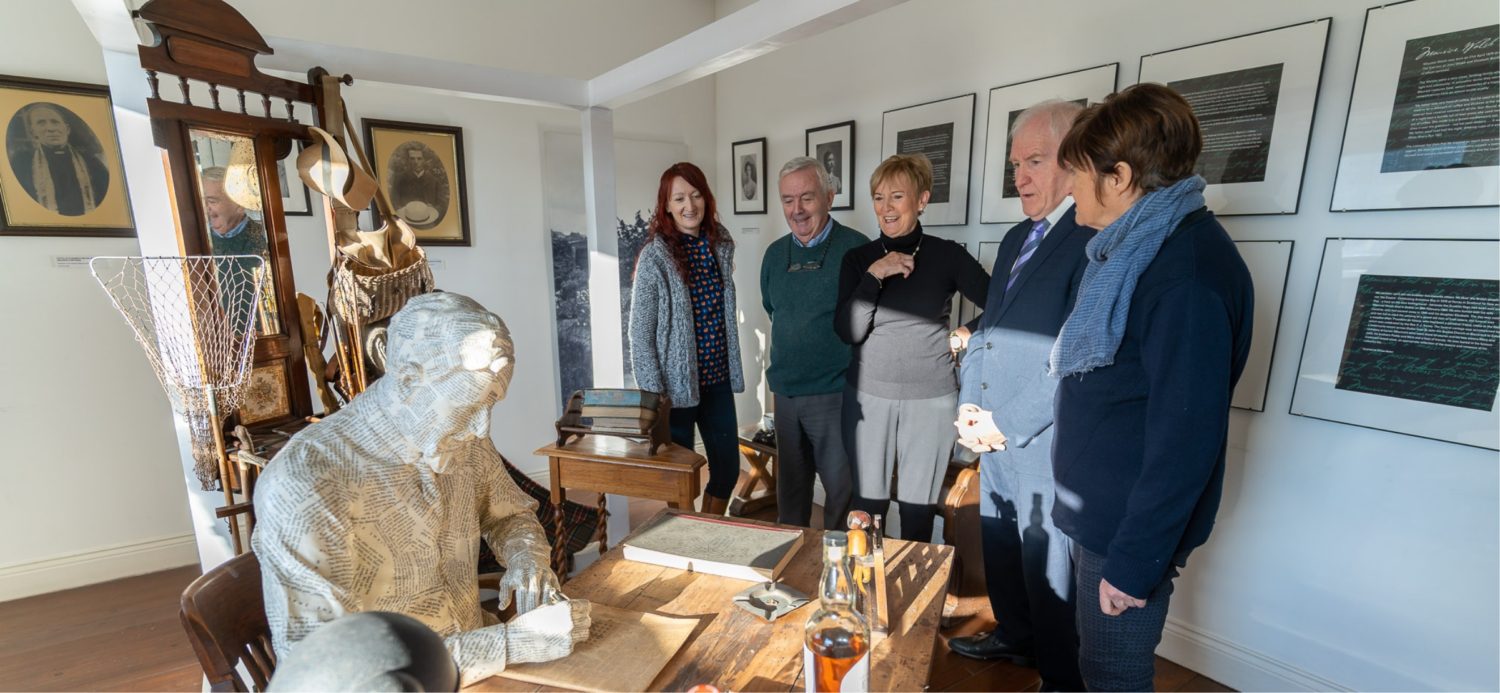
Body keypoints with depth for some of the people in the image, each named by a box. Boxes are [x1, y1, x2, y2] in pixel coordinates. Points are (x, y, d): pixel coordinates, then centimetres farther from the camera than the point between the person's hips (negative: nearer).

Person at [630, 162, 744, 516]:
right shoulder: (655, 257, -11)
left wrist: (732, 371, 13)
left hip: (718, 379, 5)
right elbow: (640, 333, -11)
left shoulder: (721, 245, 5)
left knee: (728, 468, 13)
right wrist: (654, 395, -15)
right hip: (677, 384, -5)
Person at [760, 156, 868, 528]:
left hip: (836, 394, -5)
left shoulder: (856, 248, -10)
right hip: (785, 392, 6)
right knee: (789, 485, 19)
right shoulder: (775, 253, 6)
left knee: (843, 489, 7)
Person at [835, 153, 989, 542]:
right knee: (868, 505, 7)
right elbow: (848, 332, -8)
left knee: (918, 510, 8)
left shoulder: (947, 255, -1)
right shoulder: (859, 259, 3)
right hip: (868, 397, 1)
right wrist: (875, 275, -14)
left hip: (930, 398, -1)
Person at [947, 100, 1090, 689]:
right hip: (996, 439, 8)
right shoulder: (1016, 239, 12)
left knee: (1049, 571, 10)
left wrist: (1006, 425, -16)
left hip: (1047, 446, -8)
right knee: (1000, 550, 23)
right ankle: (1015, 638, 47)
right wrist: (968, 404, 2)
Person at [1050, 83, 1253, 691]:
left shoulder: (1188, 269, -22)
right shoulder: (1134, 249, 7)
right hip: (1097, 514, 8)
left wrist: (1134, 560, -19)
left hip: (1130, 529, -8)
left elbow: (1186, 435, -23)